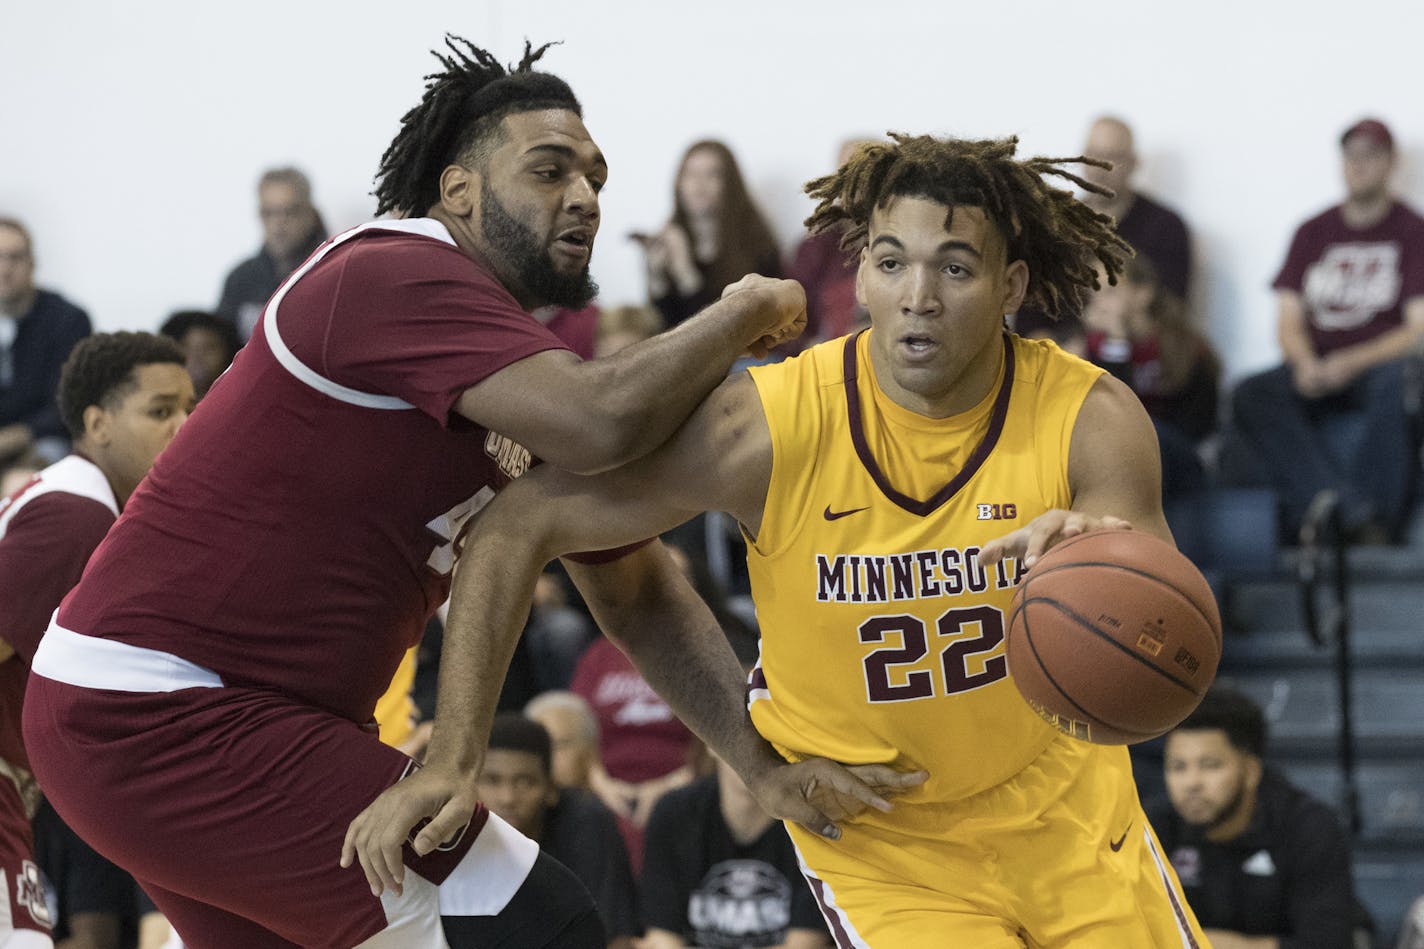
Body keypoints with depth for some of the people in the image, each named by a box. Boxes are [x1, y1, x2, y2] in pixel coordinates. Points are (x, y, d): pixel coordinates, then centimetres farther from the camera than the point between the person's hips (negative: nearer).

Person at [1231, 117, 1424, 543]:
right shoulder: (1313, 233, 18)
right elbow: (1289, 319, 12)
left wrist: (1352, 363, -17)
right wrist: (1306, 363, -11)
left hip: (1378, 367, -4)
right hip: (1315, 374, 4)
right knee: (1251, 396, -27)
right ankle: (1352, 511, -43)